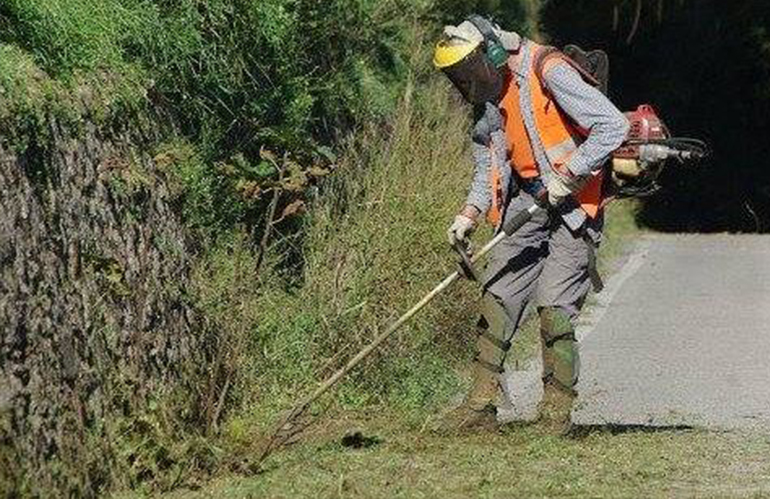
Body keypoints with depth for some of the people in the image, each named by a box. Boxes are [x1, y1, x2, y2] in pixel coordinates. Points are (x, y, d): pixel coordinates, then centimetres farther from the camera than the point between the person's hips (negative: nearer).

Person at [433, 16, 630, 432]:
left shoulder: (549, 73, -19)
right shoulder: (489, 99, 7)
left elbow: (614, 125, -22)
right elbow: (489, 166, 15)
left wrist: (567, 177, -20)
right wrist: (470, 214, -1)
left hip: (575, 204, -8)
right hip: (528, 199, 8)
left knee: (555, 308, -13)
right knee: (496, 297, 1)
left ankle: (557, 413, -4)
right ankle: (481, 404, 4)